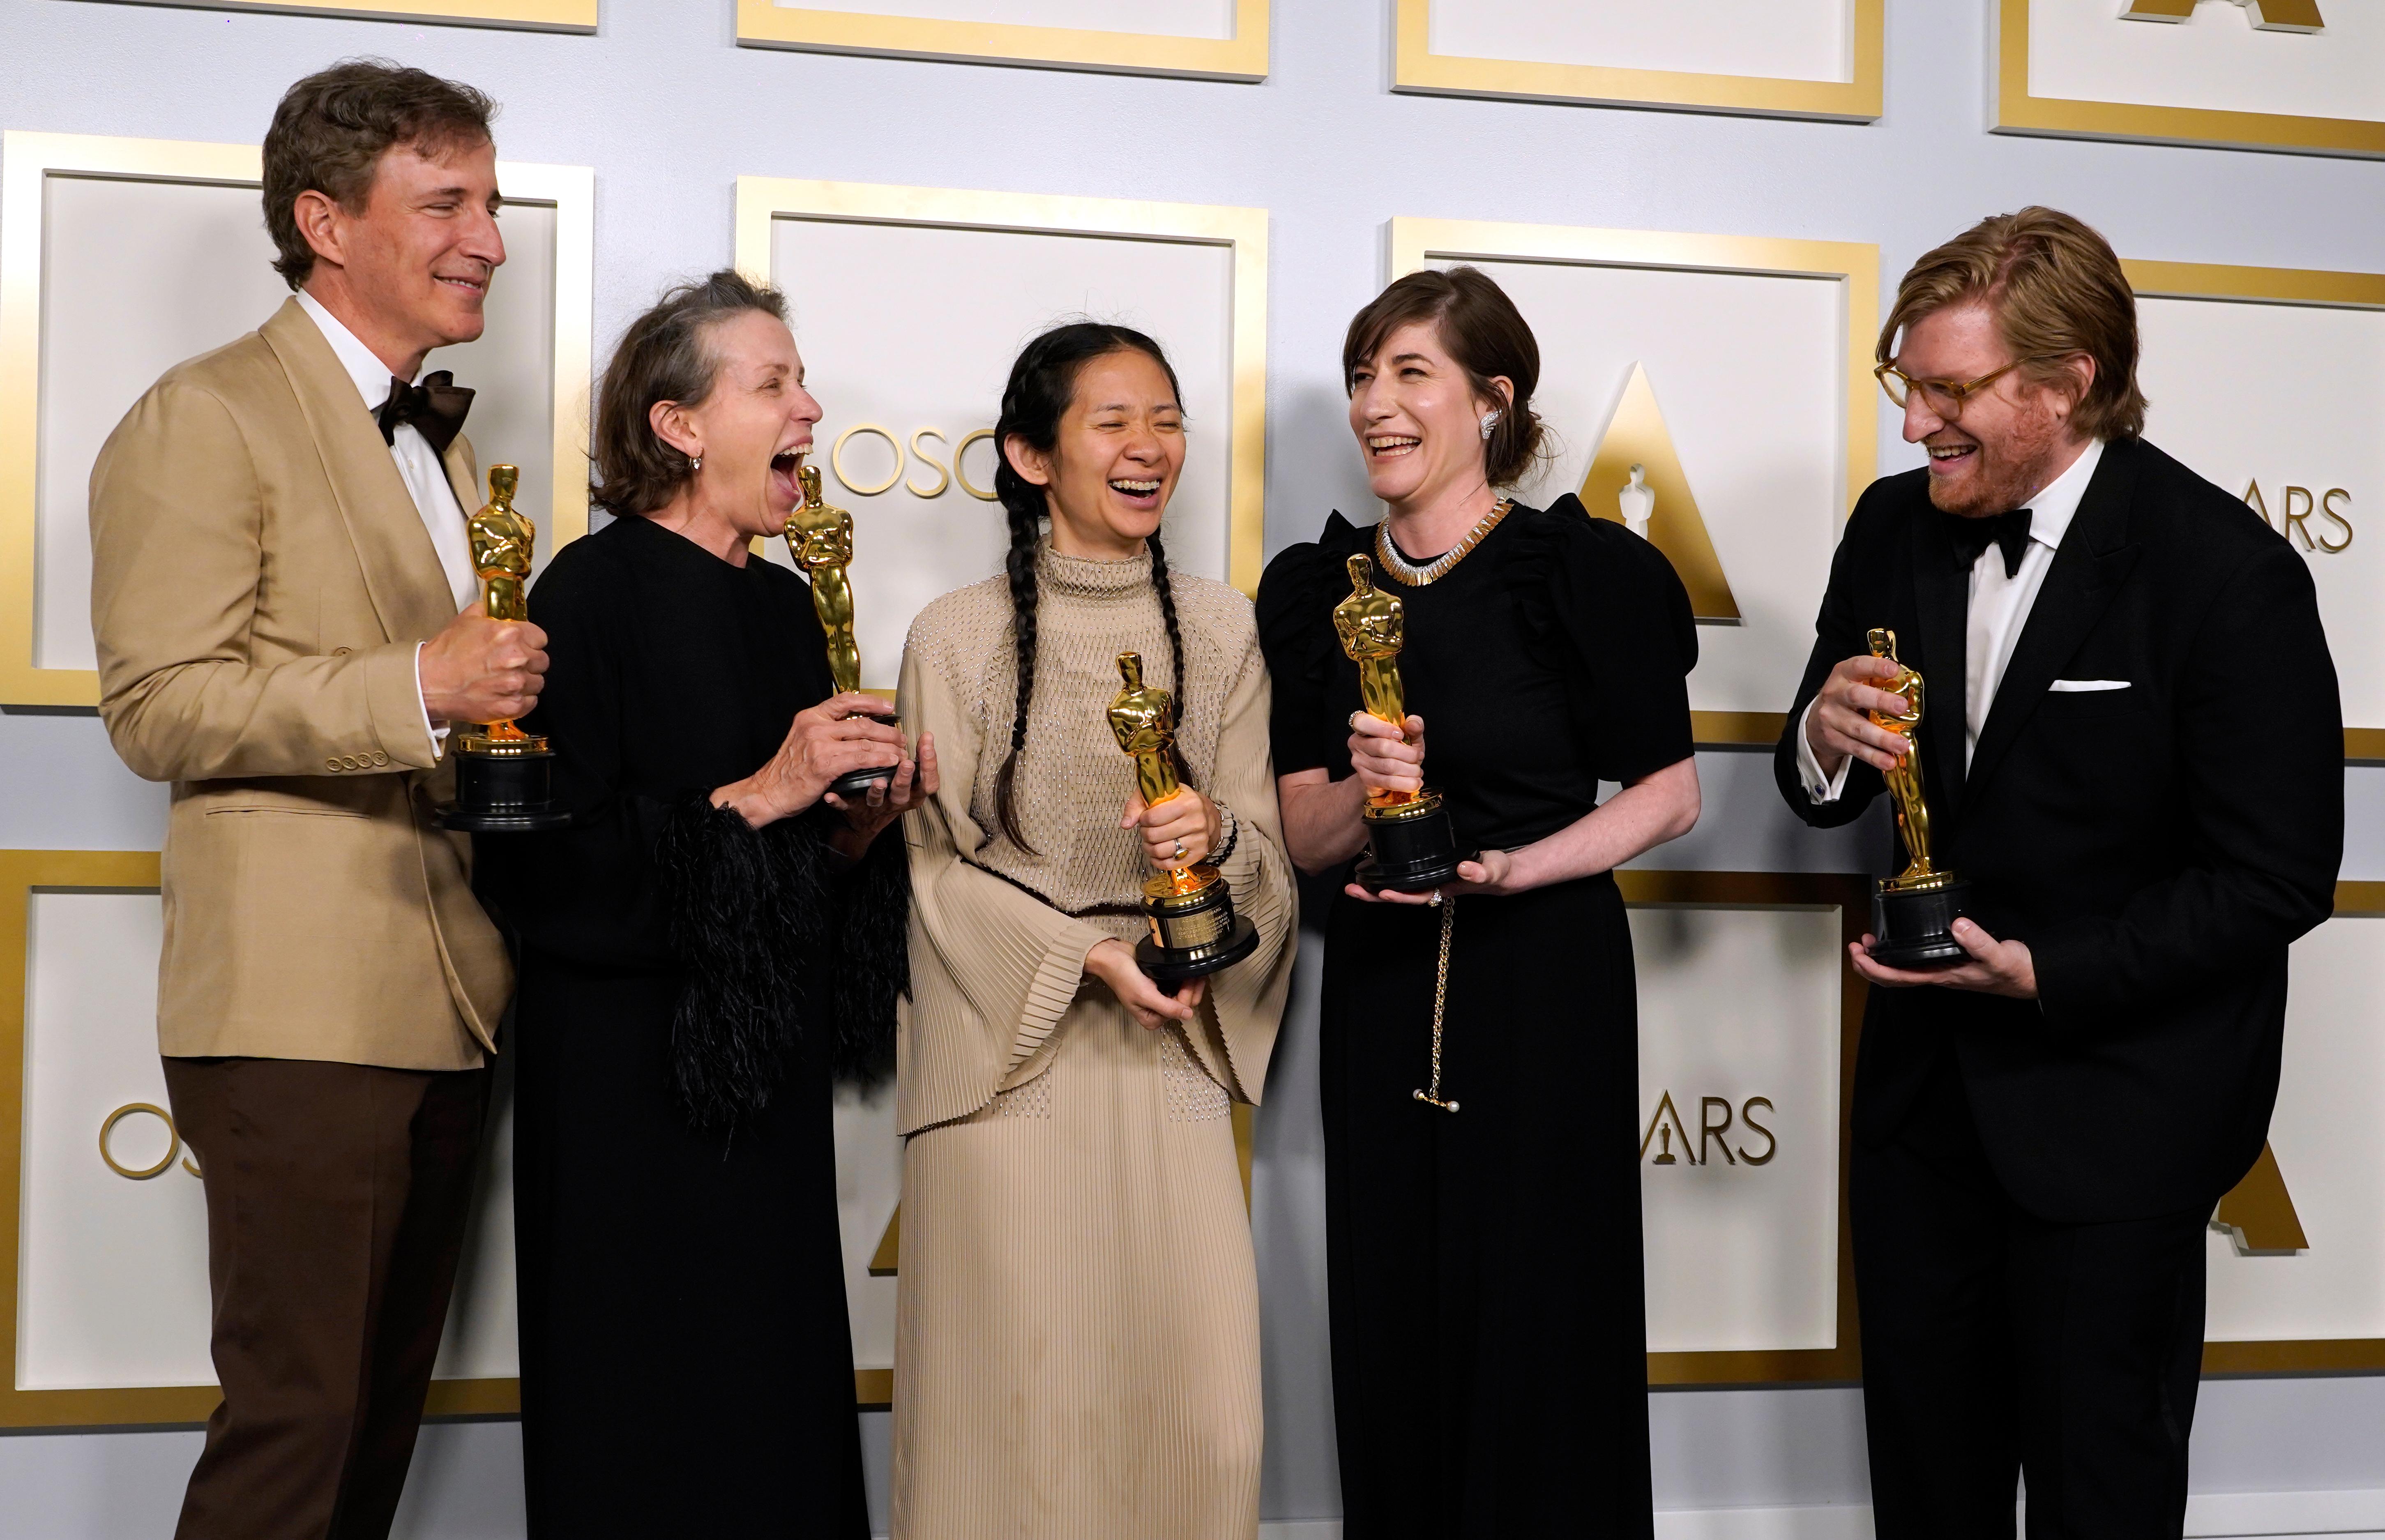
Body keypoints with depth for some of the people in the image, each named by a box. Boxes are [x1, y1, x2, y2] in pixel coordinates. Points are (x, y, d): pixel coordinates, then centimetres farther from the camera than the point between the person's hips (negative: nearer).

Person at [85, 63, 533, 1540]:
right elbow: (159, 705, -14)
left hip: (451, 1008, 8)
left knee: (386, 1413, 13)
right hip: (302, 1010, -8)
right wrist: (418, 687, -22)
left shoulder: (438, 436, 22)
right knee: (298, 1419, -6)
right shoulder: (205, 420, -6)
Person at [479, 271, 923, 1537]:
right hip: (632, 1074, -7)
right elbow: (542, 860, -18)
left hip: (771, 1069, 7)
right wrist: (756, 795, -20)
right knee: (649, 1430, 0)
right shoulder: (597, 588, -10)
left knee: (778, 1413, 8)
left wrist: (861, 823, -1)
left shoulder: (786, 602, 12)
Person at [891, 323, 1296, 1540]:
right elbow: (938, 865, 0)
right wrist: (1089, 952, -12)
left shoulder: (1218, 628, 9)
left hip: (1169, 1055, 3)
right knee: (1021, 1399, -1)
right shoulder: (958, 634, -1)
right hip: (1007, 1052, -3)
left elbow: (1269, 855, 7)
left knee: (1200, 1411, -2)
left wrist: (1218, 837, -16)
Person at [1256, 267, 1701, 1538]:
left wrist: (1505, 867, -17)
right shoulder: (1317, 588, 7)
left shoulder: (1580, 569, -6)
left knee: (1537, 1332, 2)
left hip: (1543, 987, -4)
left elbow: (1668, 793, -3)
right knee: (1394, 1334, 9)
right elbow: (1301, 835, 7)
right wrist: (1367, 791, -15)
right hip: (1378, 991, 4)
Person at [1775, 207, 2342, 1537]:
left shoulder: (2227, 574, -18)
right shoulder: (1895, 529, 1)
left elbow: (2279, 879, -16)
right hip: (1926, 1081, 6)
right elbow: (1829, 793, 10)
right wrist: (1827, 747, -15)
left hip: (2114, 1113, -5)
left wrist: (2042, 973, -22)